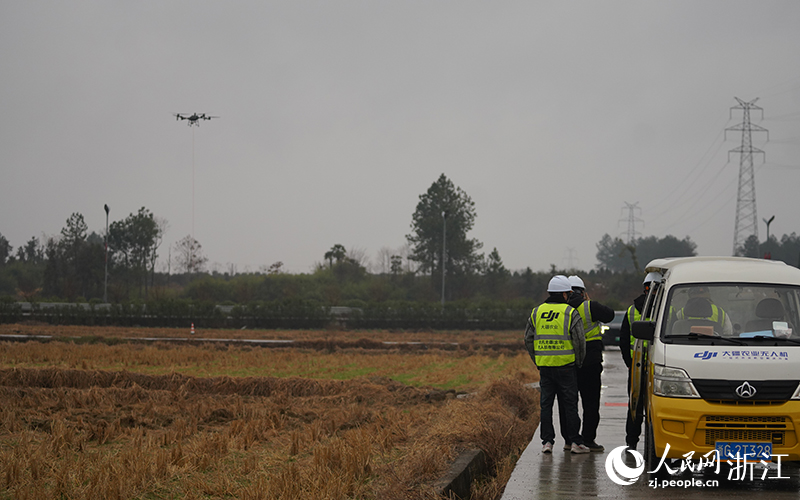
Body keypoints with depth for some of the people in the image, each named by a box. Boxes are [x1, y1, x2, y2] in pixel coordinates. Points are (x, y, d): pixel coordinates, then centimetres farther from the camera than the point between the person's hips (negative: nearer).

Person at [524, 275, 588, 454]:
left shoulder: (536, 312, 7)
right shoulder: (571, 313, -6)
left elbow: (528, 340, 9)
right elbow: (579, 341, -8)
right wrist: (578, 362, 7)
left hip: (544, 366, 3)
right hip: (566, 366, -3)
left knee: (546, 404, 7)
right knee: (569, 404, 1)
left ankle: (547, 441, 5)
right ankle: (575, 441, 2)